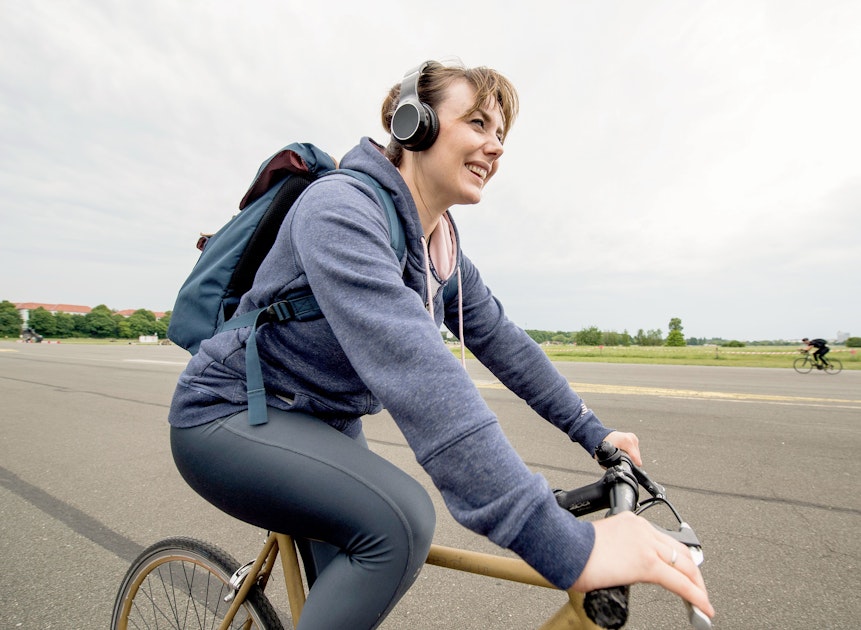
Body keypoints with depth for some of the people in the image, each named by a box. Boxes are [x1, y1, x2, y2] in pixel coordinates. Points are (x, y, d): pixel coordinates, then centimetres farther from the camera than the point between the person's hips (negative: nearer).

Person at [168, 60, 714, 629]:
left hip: (328, 424, 7)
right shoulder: (341, 208, -28)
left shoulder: (446, 258, -1)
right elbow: (413, 368, -42)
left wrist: (592, 432, 5)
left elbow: (503, 342, 4)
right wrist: (564, 545, -44)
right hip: (233, 416, -7)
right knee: (400, 521, -29)